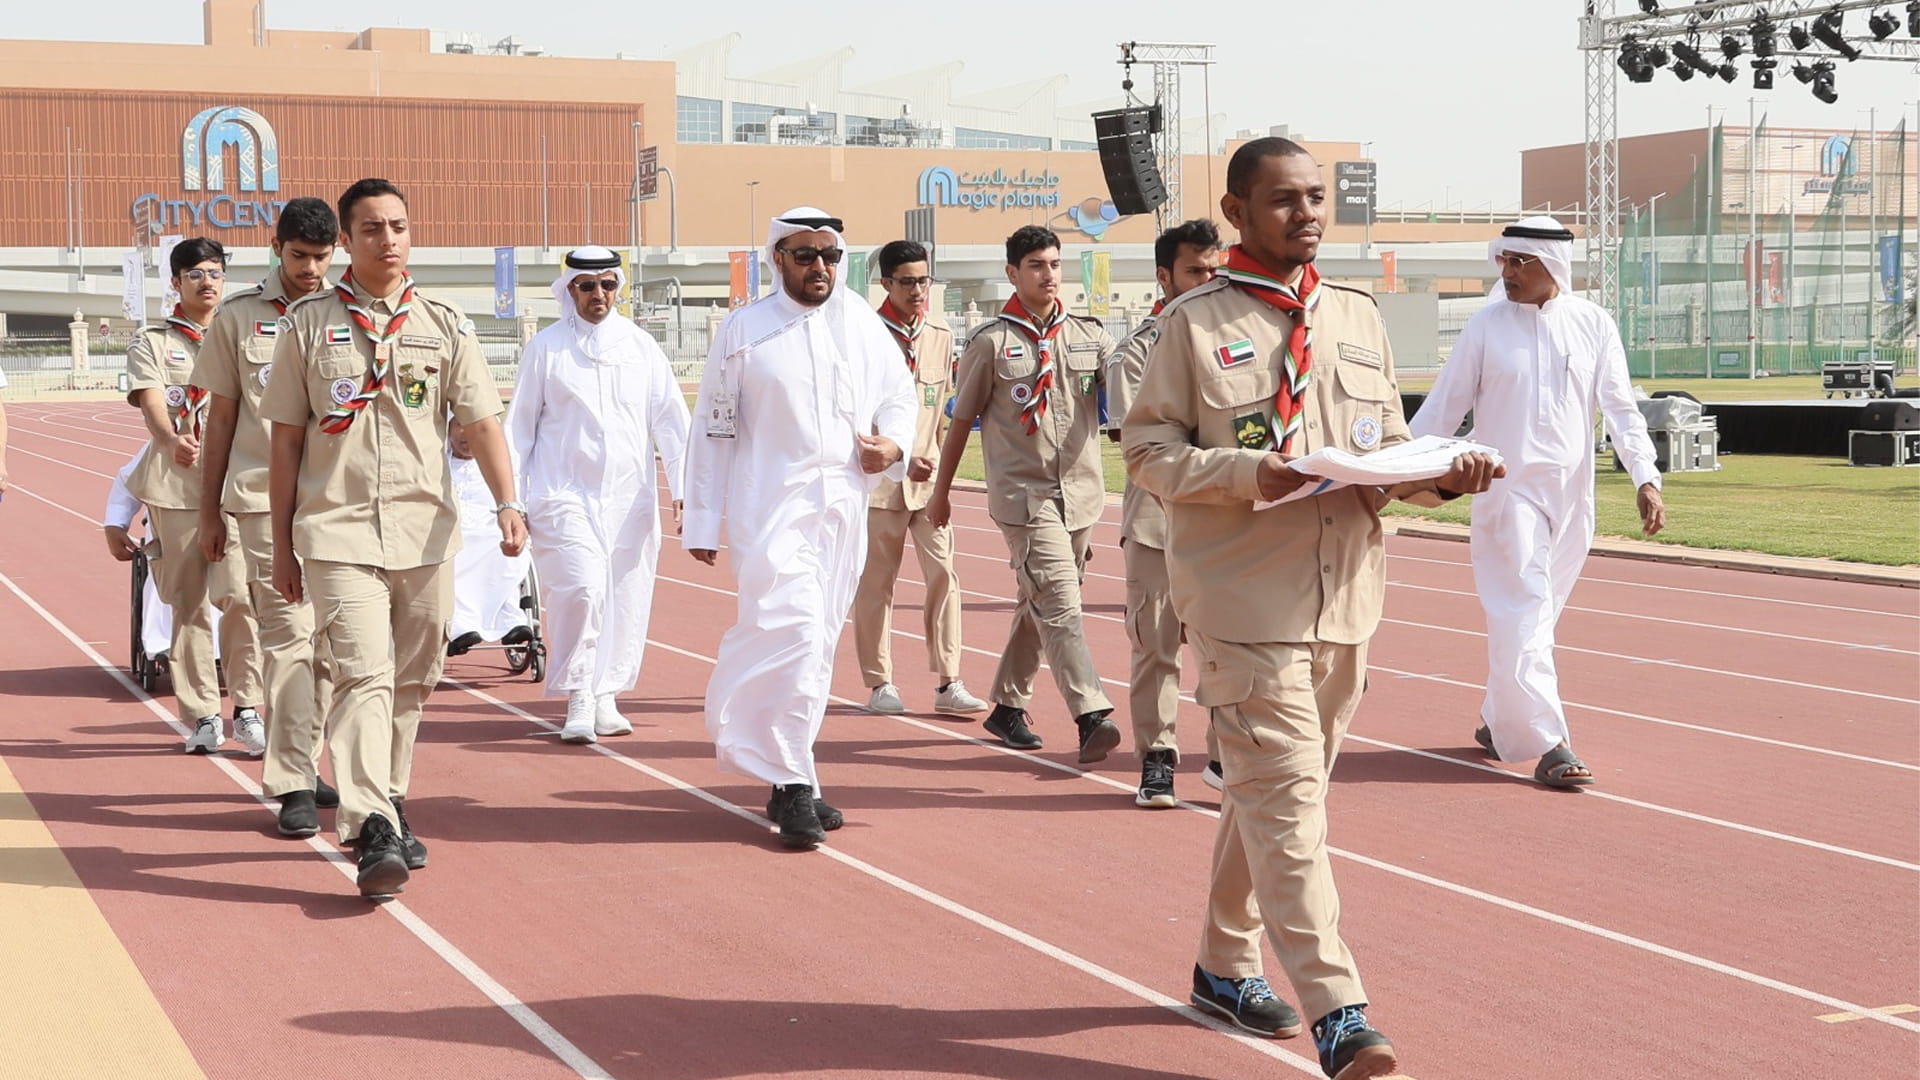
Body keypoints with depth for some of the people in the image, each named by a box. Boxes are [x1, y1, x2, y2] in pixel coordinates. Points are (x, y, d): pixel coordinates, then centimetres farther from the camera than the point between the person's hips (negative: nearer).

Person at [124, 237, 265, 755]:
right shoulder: (152, 343, 10)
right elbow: (151, 402, -7)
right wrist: (171, 441, -29)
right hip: (176, 485, 0)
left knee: (240, 595, -13)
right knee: (189, 602, 2)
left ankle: (248, 709, -5)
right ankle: (201, 717, 10)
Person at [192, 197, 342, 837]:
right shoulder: (239, 316, 4)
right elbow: (222, 417, 8)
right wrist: (210, 512, 9)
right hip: (263, 497, -2)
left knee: (322, 638, 8)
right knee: (288, 634, -9)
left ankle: (302, 765, 21)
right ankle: (293, 785, -9)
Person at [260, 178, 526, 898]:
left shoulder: (444, 326, 8)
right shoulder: (307, 325, 5)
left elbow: (481, 420, 1)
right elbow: (287, 440, 7)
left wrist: (507, 502, -15)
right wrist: (282, 547, 5)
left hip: (425, 530, 3)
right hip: (337, 533, -3)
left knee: (411, 682, 10)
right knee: (364, 675, -15)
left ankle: (390, 804, 26)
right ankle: (373, 830, -20)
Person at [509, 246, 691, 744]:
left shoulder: (640, 345, 9)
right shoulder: (546, 348, 4)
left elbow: (670, 419, 9)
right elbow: (520, 427, 7)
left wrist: (683, 486, 0)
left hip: (630, 496, 3)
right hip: (565, 493, -3)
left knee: (627, 598, 3)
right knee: (581, 587, -17)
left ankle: (605, 698, 18)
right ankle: (578, 702, -6)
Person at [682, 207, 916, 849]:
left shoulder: (865, 326, 10)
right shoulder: (744, 331, 0)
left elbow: (899, 395, 22)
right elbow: (712, 429, 2)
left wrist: (893, 443, -1)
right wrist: (701, 521, 0)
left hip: (843, 507, 5)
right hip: (770, 506, -5)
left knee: (815, 644, 10)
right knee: (794, 631, -17)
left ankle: (787, 780, 21)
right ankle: (792, 785, -10)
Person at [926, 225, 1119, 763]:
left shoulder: (1089, 334, 10)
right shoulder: (991, 342, -1)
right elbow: (962, 420, 6)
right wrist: (941, 491, 11)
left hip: (1080, 491, 5)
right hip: (1023, 494, -5)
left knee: (1039, 606, 14)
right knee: (1059, 604, -15)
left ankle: (1008, 707, 27)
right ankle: (1091, 717, -22)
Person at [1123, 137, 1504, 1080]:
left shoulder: (1358, 317, 13)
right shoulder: (1194, 322, -4)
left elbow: (1387, 453, 15)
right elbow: (1147, 446, -5)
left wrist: (1439, 474, -7)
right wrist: (1248, 474, -20)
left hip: (1345, 596, 6)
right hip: (1245, 601, -6)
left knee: (1270, 792, 16)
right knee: (1285, 800, -10)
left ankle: (1225, 962, 33)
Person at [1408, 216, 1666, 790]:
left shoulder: (1593, 324, 3)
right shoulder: (1487, 326, -1)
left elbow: (1620, 406, 4)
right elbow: (1443, 407, 2)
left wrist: (1646, 477, -6)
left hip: (1572, 493, 3)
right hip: (1507, 487, -2)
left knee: (1538, 611, 9)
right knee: (1523, 609, -10)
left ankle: (1499, 721, 24)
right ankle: (1549, 743, -12)